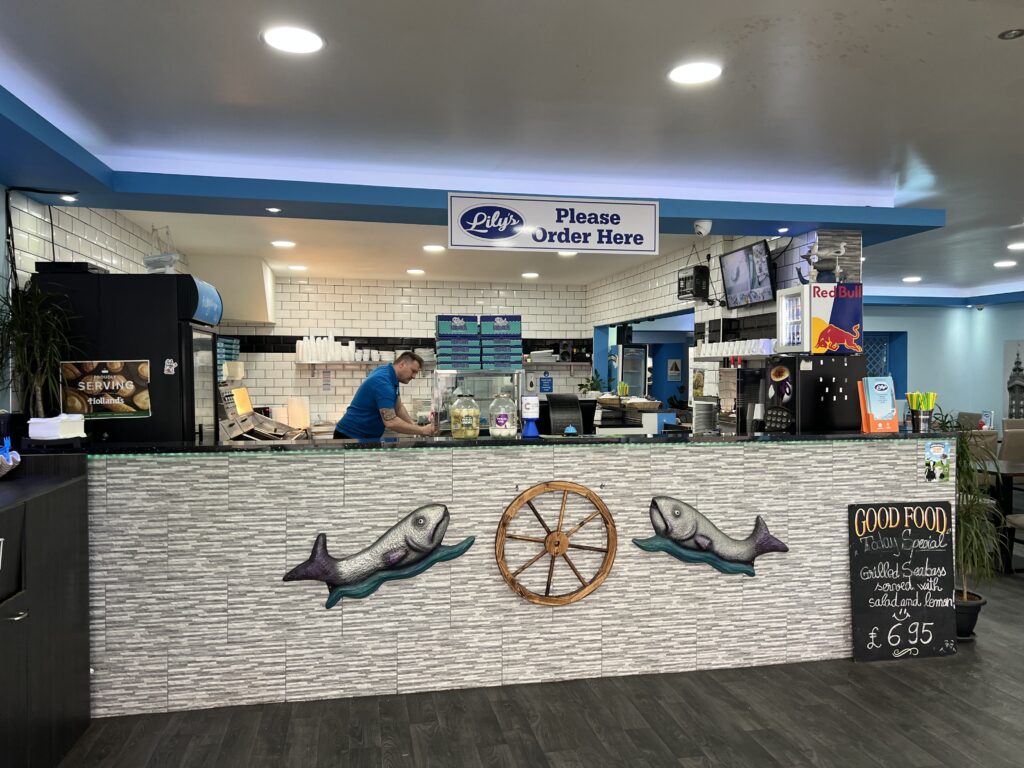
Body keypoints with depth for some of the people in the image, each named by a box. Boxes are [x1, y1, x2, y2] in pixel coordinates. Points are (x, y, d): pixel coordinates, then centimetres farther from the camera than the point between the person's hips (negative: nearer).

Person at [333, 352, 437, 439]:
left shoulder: (390, 375, 5)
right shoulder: (383, 382, -24)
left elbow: (398, 408, 13)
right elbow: (390, 422, -31)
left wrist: (414, 426, -3)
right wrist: (422, 431, -24)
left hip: (367, 437, 10)